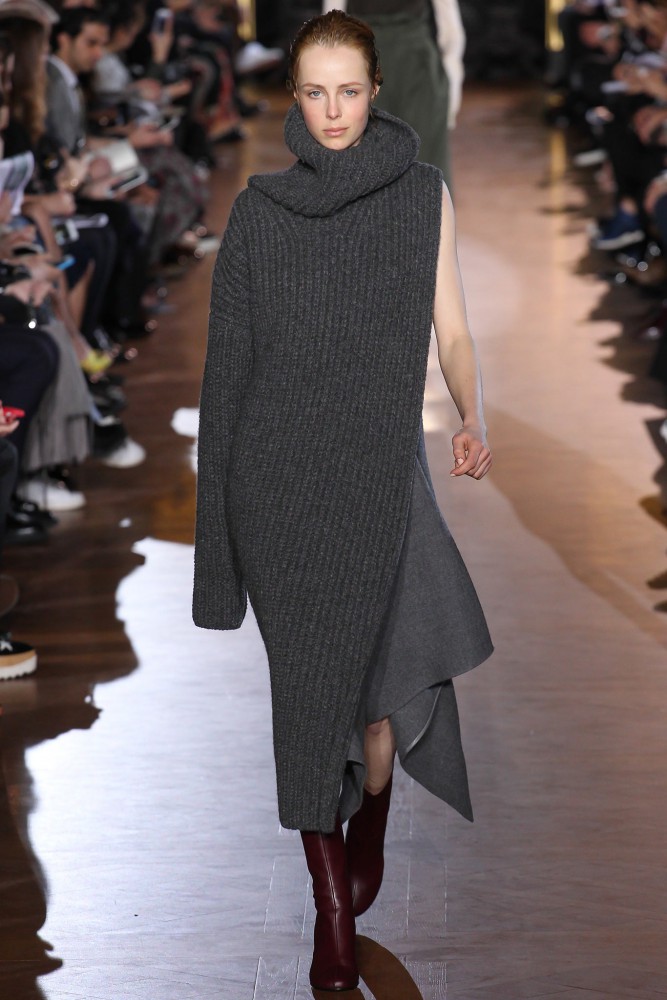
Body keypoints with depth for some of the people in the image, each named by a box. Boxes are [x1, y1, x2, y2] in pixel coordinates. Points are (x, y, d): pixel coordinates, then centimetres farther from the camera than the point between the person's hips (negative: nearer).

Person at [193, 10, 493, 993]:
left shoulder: (423, 194, 5)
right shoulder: (260, 209, 5)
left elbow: (451, 327, 3)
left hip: (381, 465, 0)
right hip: (278, 470, 0)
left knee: (376, 673, -6)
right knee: (307, 680, 2)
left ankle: (367, 829, 16)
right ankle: (333, 906, 11)